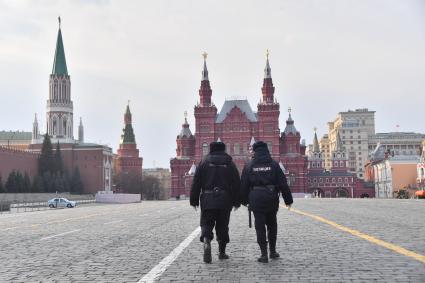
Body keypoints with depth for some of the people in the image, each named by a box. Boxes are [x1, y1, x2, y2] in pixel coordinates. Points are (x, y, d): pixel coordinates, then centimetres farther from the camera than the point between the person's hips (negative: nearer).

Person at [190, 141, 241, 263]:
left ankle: (206, 242, -25)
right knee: (222, 226, 12)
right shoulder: (230, 163, 6)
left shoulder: (204, 162, 2)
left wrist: (194, 200, 5)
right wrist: (236, 201, 10)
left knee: (206, 224, 3)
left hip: (207, 200, -1)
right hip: (225, 201, 1)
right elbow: (237, 184, 5)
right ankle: (222, 252, 17)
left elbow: (196, 182, 0)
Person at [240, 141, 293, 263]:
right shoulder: (274, 165, 1)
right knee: (272, 225, 17)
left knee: (260, 226, 2)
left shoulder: (249, 166, 2)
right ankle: (272, 251, 22)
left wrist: (244, 200, 14)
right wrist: (288, 200, 6)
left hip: (256, 199, -1)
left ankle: (264, 254, -2)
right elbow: (283, 183, 0)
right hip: (272, 199, 1)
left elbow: (243, 184, 4)